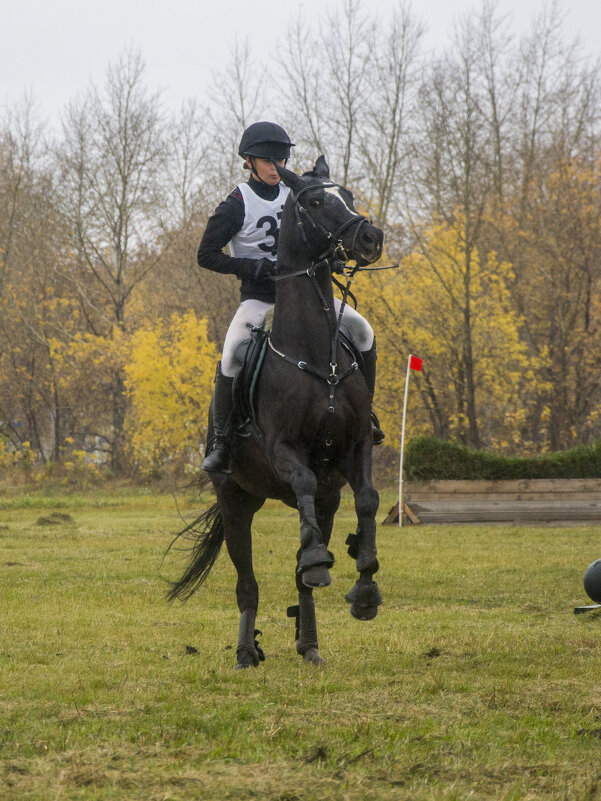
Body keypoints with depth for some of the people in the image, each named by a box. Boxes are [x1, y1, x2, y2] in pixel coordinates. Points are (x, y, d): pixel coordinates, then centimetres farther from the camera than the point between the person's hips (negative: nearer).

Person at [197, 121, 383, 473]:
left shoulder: (295, 195, 5)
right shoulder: (236, 206, -9)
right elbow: (206, 255, -10)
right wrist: (255, 267, -20)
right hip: (257, 295, -4)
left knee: (361, 328, -9)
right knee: (232, 355, -28)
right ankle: (220, 440, -14)